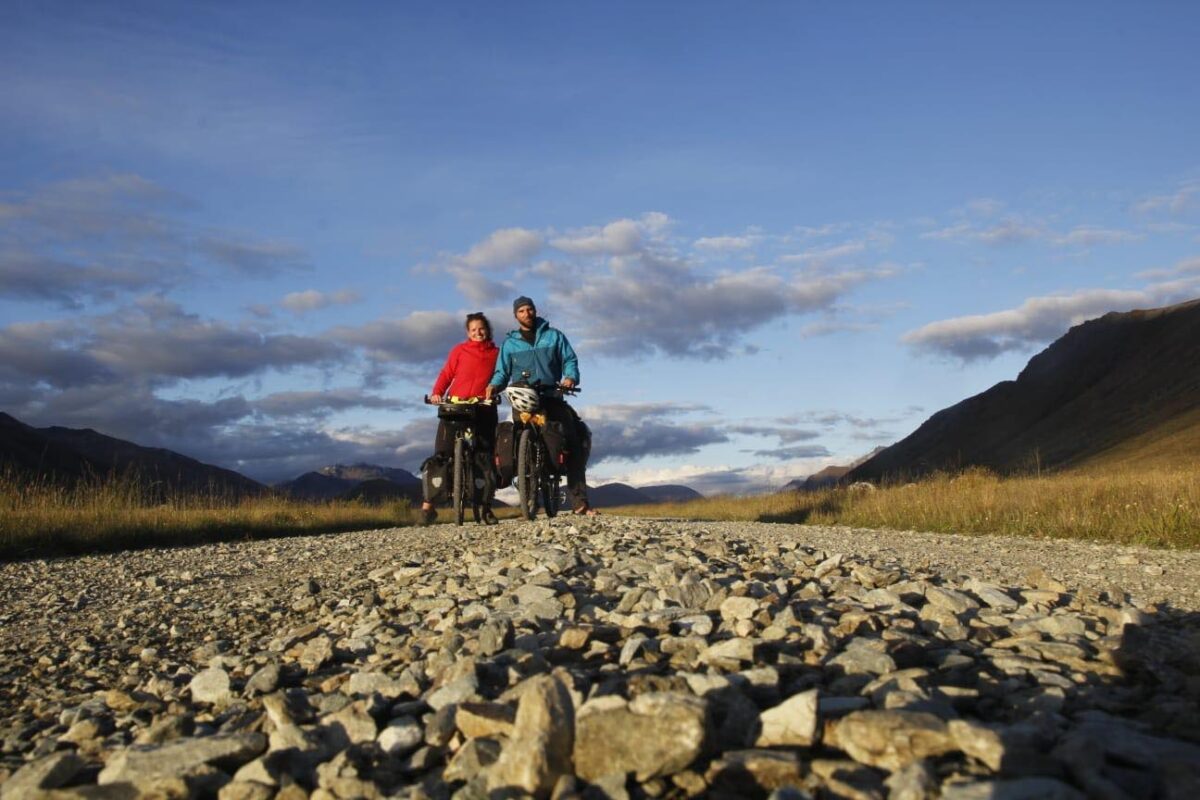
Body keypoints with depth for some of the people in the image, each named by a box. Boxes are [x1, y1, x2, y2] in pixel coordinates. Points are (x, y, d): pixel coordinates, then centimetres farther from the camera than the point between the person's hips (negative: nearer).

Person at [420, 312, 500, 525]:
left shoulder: (496, 353, 12)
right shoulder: (459, 350, 9)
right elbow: (446, 374, 5)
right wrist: (437, 392, -11)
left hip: (484, 409, 1)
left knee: (487, 458, -1)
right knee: (441, 455, -7)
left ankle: (487, 508, 11)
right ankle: (427, 506, -3)